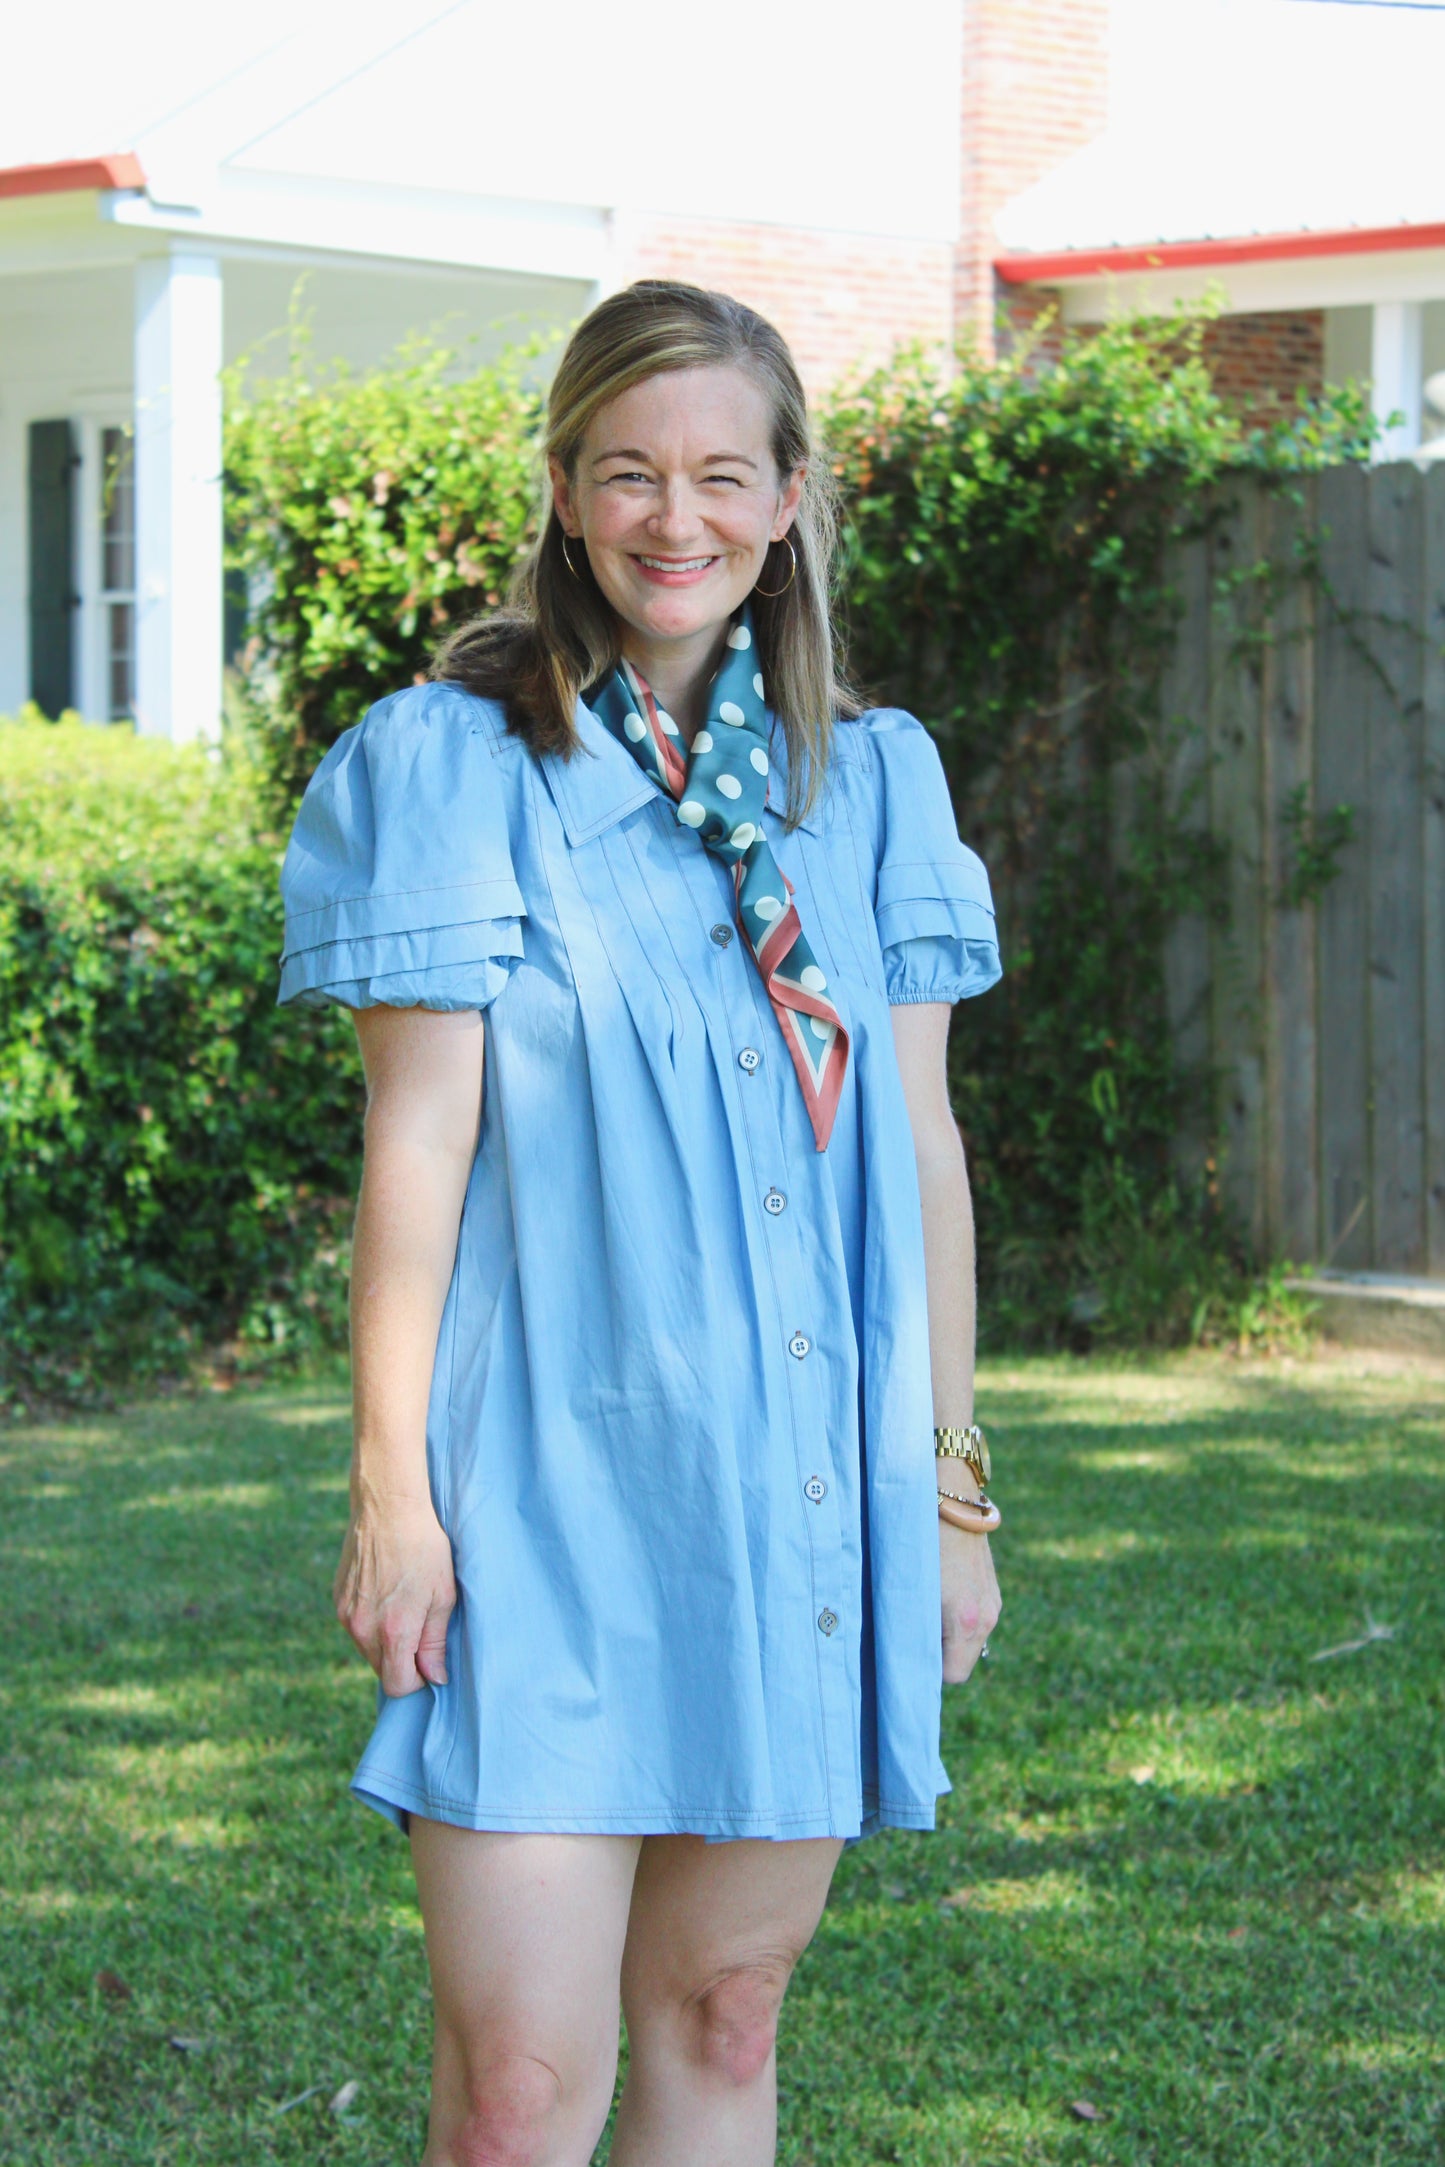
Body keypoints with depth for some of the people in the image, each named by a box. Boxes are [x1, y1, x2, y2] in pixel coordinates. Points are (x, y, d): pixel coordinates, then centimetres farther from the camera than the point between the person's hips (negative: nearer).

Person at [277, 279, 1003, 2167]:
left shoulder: (868, 782, 11)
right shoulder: (458, 765, -1)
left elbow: (923, 1144, 12)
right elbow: (417, 1139, -4)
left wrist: (951, 1483, 10)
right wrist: (389, 1483, -8)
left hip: (815, 1490, 4)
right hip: (552, 1490, -4)